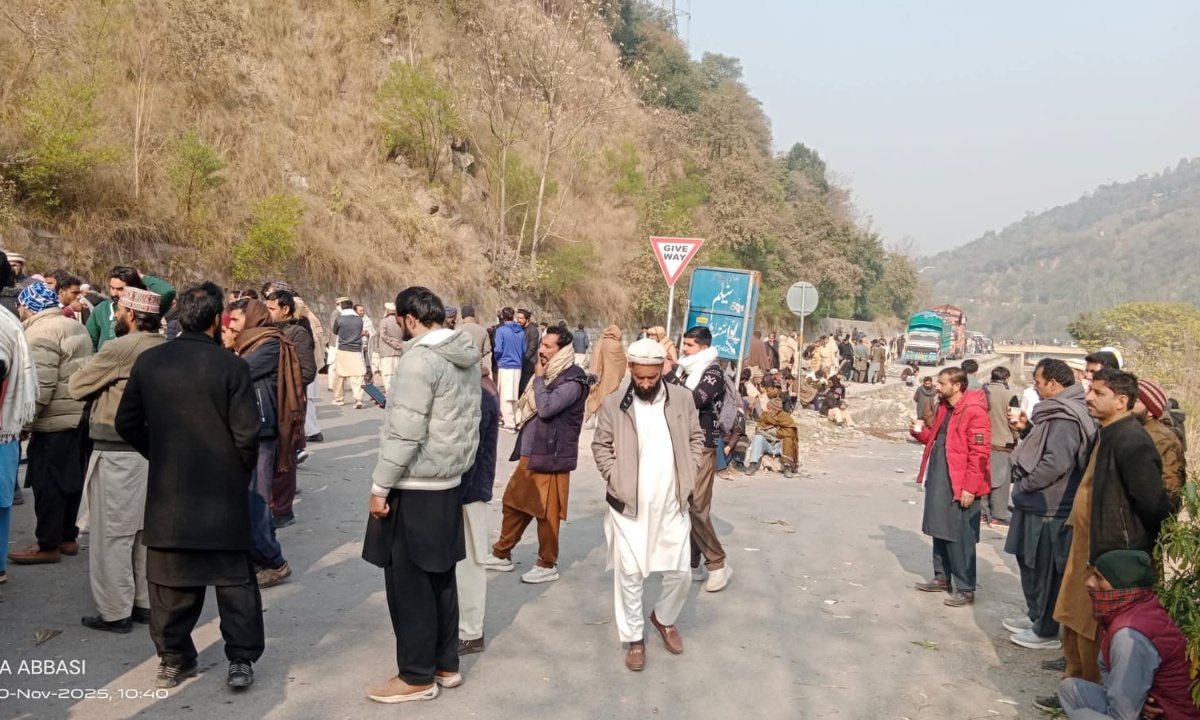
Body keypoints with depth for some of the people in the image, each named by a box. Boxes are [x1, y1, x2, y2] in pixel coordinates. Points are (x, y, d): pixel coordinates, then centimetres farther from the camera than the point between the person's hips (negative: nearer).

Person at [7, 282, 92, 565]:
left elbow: (41, 386, -20)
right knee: (69, 480, 15)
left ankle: (48, 545, 6)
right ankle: (68, 537, 23)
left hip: (55, 421, -9)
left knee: (48, 483, -1)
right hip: (80, 416, 9)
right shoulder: (75, 326, 15)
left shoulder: (40, 333, -13)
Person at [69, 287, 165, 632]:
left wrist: (103, 384, 13)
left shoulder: (119, 348, -16)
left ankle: (115, 612, 10)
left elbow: (77, 386, -7)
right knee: (145, 529, 15)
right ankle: (145, 602, 24)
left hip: (117, 451, -7)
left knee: (112, 533, 3)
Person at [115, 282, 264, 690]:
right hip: (223, 489, -3)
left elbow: (127, 423, 4)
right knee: (235, 578, 7)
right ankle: (242, 660, 8)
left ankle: (174, 659, 22)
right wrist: (242, 471, 4)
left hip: (168, 488, 3)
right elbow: (246, 432, -14)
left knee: (171, 579, 14)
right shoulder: (231, 365, -13)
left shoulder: (148, 361, -2)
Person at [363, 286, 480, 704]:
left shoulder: (419, 359, -19)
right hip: (448, 483, 9)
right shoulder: (466, 357, 8)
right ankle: (446, 664, 27)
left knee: (409, 585, 3)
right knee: (440, 579, 17)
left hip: (414, 488, -8)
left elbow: (406, 433, -21)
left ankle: (417, 677, 13)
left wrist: (380, 486, -14)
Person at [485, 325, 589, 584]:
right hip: (529, 453, 9)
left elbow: (546, 408, -27)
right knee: (513, 502, 15)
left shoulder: (572, 381, -16)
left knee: (546, 512, 1)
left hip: (550, 457, -9)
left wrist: (539, 378, -15)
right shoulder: (548, 374, 13)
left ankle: (548, 565, 15)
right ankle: (502, 555, 28)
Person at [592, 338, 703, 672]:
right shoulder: (613, 404, -5)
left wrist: (689, 477, 1)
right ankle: (634, 638, 20)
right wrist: (615, 480, -8)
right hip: (629, 505, -2)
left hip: (672, 504, 2)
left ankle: (664, 619, 36)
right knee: (629, 574, 3)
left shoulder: (683, 398, 1)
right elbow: (601, 446, 2)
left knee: (679, 571, 8)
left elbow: (696, 439, 10)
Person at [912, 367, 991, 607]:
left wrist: (969, 488, -21)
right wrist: (921, 432, 2)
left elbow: (979, 454, -20)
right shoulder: (944, 408, 11)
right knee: (941, 532, 18)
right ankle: (942, 578, 31)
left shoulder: (974, 412, -17)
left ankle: (965, 589, 9)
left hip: (959, 486, -9)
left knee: (959, 538, -1)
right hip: (938, 481, 9)